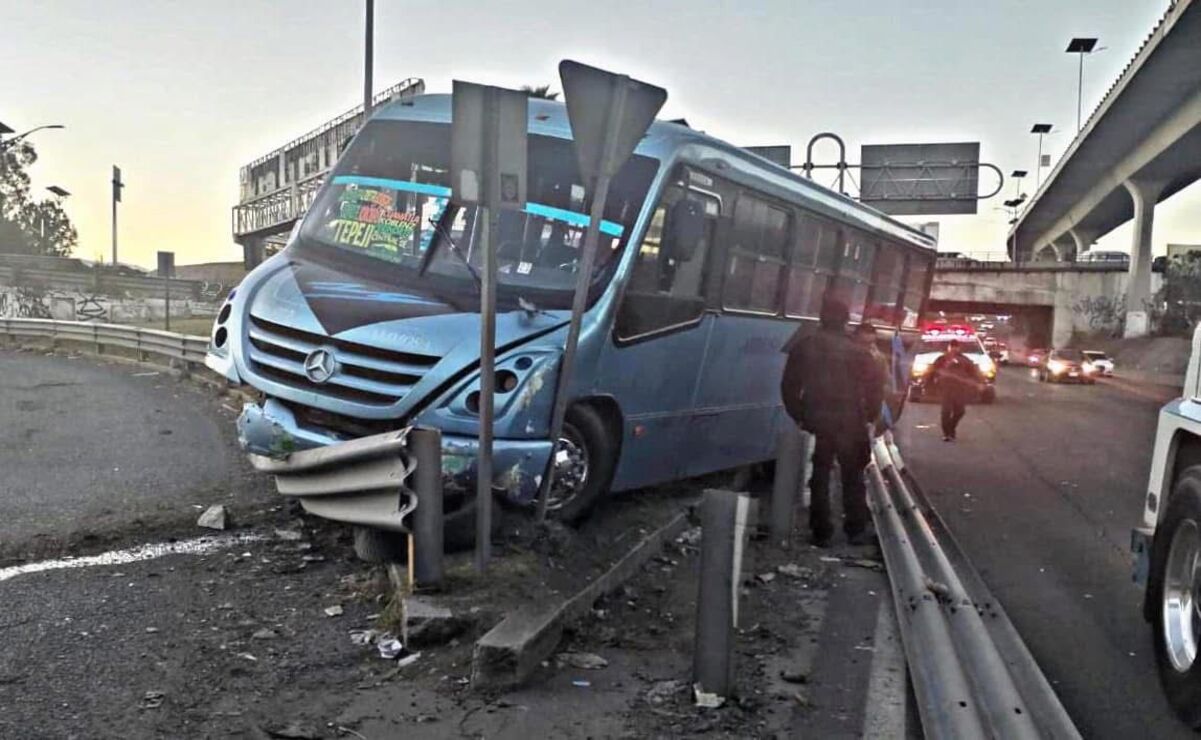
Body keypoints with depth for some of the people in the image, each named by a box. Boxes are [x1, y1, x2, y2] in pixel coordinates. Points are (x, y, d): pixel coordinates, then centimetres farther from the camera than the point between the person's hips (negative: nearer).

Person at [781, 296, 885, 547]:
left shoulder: (804, 346, 2)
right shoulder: (855, 350, -7)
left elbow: (789, 384, 4)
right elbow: (875, 383, -10)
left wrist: (798, 415, 11)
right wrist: (870, 415, 2)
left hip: (816, 421, 2)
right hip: (849, 422, -2)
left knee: (820, 477, 10)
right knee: (852, 477, 11)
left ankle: (821, 533, 12)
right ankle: (856, 530, 14)